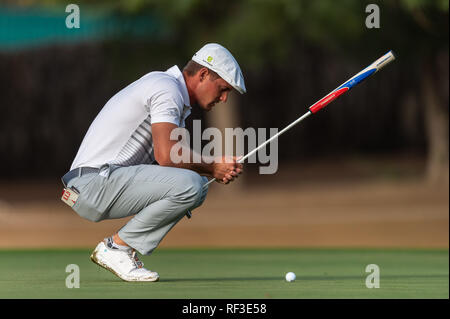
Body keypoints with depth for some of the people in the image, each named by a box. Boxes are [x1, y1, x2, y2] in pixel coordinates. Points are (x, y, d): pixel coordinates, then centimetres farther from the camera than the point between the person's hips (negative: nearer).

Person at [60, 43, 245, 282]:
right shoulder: (167, 88, -12)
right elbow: (166, 156, -24)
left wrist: (217, 166, -2)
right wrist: (210, 168, -8)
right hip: (95, 181, -11)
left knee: (199, 185, 15)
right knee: (188, 184, -25)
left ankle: (122, 249, 6)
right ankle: (116, 247, -10)